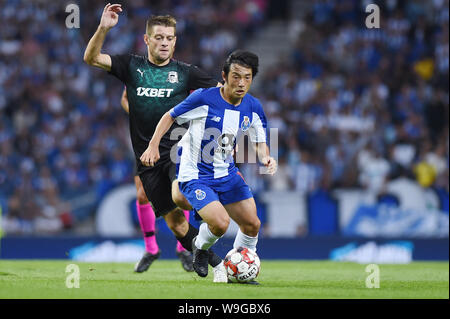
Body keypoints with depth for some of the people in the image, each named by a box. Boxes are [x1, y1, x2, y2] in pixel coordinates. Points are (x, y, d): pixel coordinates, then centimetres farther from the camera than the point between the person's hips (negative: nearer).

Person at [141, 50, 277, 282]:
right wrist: (153, 146, -14)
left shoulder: (252, 107, -4)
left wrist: (266, 158, -14)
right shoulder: (204, 98, -19)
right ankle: (200, 246, 13)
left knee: (252, 225, 0)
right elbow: (170, 116, -6)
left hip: (227, 174, 6)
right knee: (220, 223, -23)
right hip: (195, 176, -6)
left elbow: (260, 142, 9)